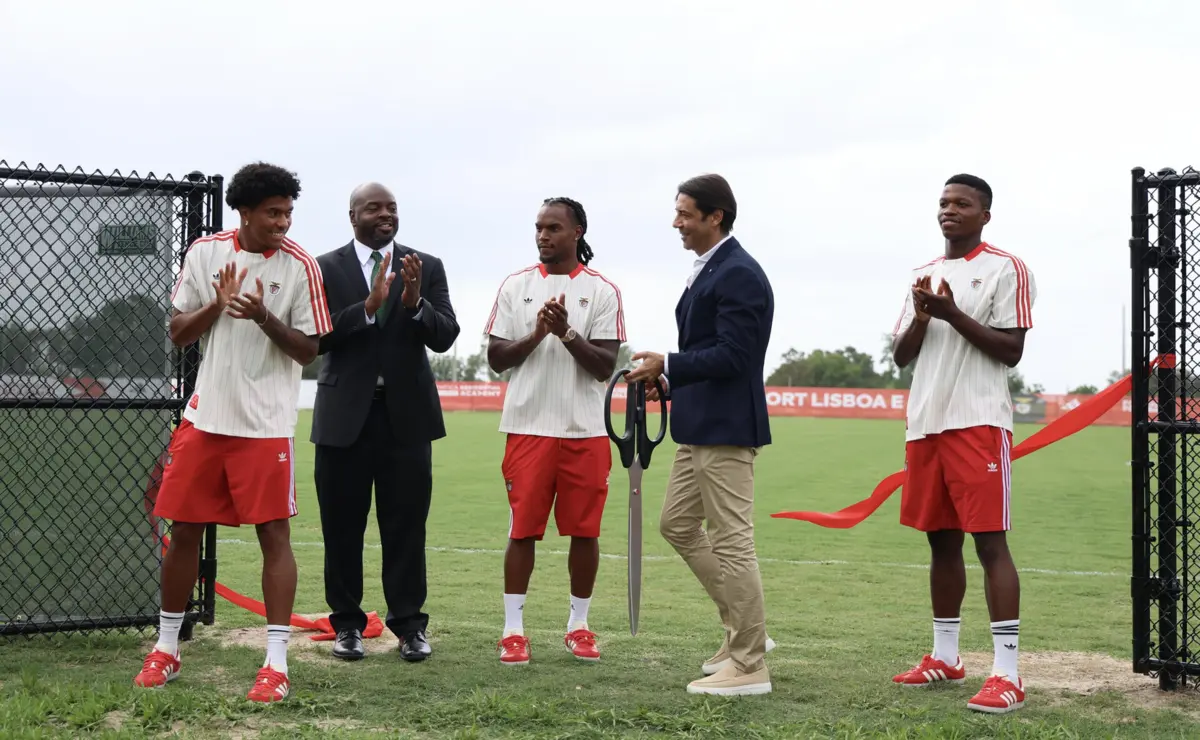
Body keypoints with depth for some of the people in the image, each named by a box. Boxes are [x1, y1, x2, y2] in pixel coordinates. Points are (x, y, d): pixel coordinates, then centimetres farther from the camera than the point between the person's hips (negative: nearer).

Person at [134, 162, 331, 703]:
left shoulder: (300, 265, -6)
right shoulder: (205, 252, 2)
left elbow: (307, 352, -4)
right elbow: (177, 333, 5)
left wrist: (265, 317, -20)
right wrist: (216, 305, -13)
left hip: (266, 424, -3)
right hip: (205, 415, 3)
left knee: (274, 533, -5)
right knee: (183, 530, 7)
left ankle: (276, 664, -2)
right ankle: (166, 648, 23)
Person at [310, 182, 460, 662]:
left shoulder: (426, 268, 6)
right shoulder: (325, 269, 2)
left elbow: (445, 337, -2)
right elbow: (316, 336, -9)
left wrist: (415, 303, -20)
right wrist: (368, 307, -22)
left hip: (406, 413, 1)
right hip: (344, 415, -1)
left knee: (406, 526, 3)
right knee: (342, 527, 5)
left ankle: (409, 625, 11)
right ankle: (347, 624, 15)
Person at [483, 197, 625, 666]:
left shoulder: (601, 291, 3)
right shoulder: (516, 287, 7)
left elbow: (605, 367, -3)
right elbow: (496, 359, 5)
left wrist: (567, 333, -17)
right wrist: (537, 334, -11)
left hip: (585, 432, 0)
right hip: (528, 427, 0)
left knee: (584, 531, 4)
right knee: (523, 529, 0)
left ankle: (578, 626, 17)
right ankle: (513, 630, 6)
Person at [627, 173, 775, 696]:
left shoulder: (739, 274, -15)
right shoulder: (707, 271, 16)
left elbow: (733, 355, -21)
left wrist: (668, 366, -18)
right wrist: (668, 383, 9)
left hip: (726, 428, -11)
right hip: (699, 426, 11)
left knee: (731, 540, -5)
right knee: (677, 525, 16)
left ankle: (749, 665, 3)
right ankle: (743, 629, 24)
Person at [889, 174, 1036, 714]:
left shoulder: (1005, 270, -2)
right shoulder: (924, 275, 18)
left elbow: (1011, 351, -8)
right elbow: (900, 356, 15)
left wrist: (954, 315, -16)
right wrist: (921, 317, -4)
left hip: (979, 424, -7)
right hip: (925, 424, 7)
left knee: (989, 539, -10)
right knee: (940, 539, 12)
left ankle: (1007, 673, -11)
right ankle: (944, 658, 22)